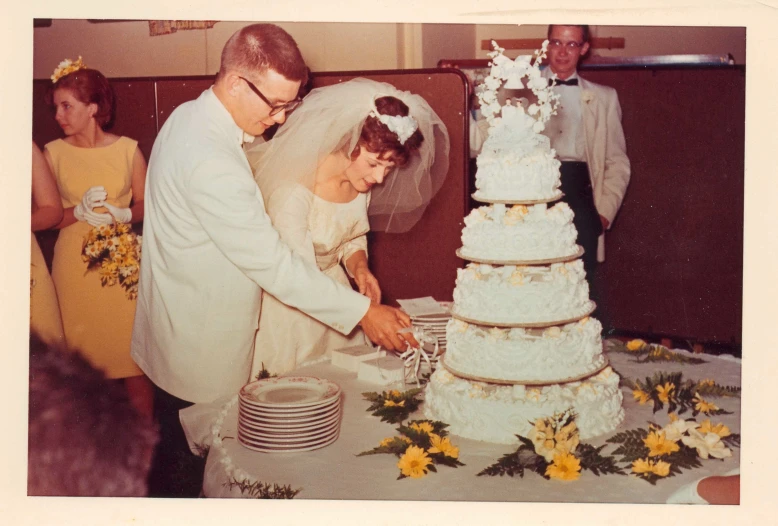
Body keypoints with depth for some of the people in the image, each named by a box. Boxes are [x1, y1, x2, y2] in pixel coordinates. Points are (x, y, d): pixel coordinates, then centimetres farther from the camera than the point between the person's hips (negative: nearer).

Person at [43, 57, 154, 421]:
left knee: (134, 351, 1)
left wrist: (121, 214, -13)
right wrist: (78, 212, -15)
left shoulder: (127, 149, 1)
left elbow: (146, 205, 6)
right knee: (83, 354, 3)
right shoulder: (53, 153, 2)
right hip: (74, 264, 0)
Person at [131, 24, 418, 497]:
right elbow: (272, 262, -28)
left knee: (174, 450, 23)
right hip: (201, 352, -10)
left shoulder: (189, 117, 3)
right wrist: (363, 312, -22)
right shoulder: (209, 160, -30)